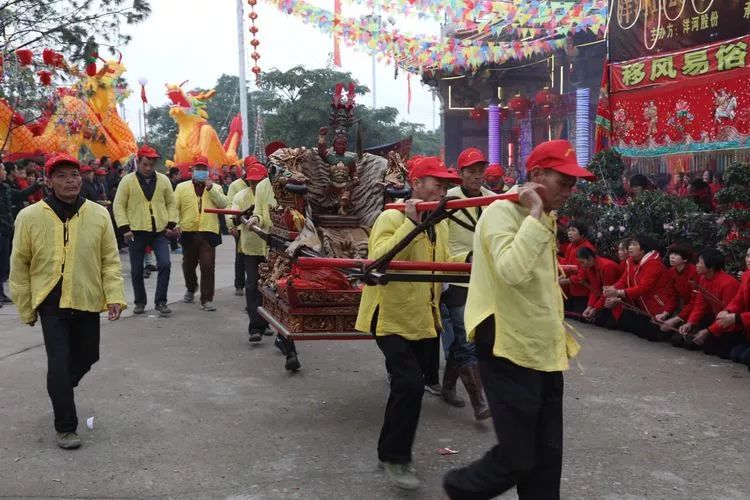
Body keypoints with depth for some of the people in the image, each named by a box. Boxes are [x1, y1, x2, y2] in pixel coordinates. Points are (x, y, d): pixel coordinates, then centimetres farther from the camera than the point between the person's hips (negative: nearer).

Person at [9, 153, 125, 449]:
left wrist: (115, 296, -10)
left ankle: (61, 390, 49)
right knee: (59, 364, -6)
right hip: (51, 303, -3)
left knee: (87, 358, 18)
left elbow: (110, 260, 1)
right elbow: (20, 266, 0)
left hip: (87, 302, 3)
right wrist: (26, 308, 3)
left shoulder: (99, 214, -4)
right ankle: (65, 427, 8)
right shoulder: (30, 217, -8)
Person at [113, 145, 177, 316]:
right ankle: (140, 302, 23)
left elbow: (171, 203, 11)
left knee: (165, 264, -10)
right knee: (137, 269, 7)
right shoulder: (127, 180, -3)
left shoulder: (163, 180, 5)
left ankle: (160, 301, 1)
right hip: (137, 231, -1)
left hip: (159, 231, 1)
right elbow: (119, 205, -3)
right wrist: (124, 228, -10)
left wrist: (171, 224, 0)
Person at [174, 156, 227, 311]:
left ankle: (206, 299, -3)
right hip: (188, 232, 1)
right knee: (188, 265, 15)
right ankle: (191, 289, 42)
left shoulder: (216, 188, 11)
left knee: (208, 266, -9)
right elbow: (174, 207, 5)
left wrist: (210, 188, -11)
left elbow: (223, 204, -5)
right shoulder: (182, 187, 9)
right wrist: (176, 224, -9)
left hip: (208, 232, -1)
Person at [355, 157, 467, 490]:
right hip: (393, 317, -8)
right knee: (410, 384, -17)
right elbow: (378, 261, -29)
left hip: (425, 320, 8)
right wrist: (411, 223, -32)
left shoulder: (440, 224, 10)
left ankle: (391, 449, 32)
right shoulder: (391, 218, -15)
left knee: (409, 386, 15)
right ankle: (395, 457, 0)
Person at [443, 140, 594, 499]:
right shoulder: (502, 211, -15)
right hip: (510, 351, -9)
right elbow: (512, 271, -34)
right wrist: (535, 214, -27)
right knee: (517, 459, -3)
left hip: (543, 351, 9)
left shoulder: (544, 219, 13)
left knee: (547, 458, 11)